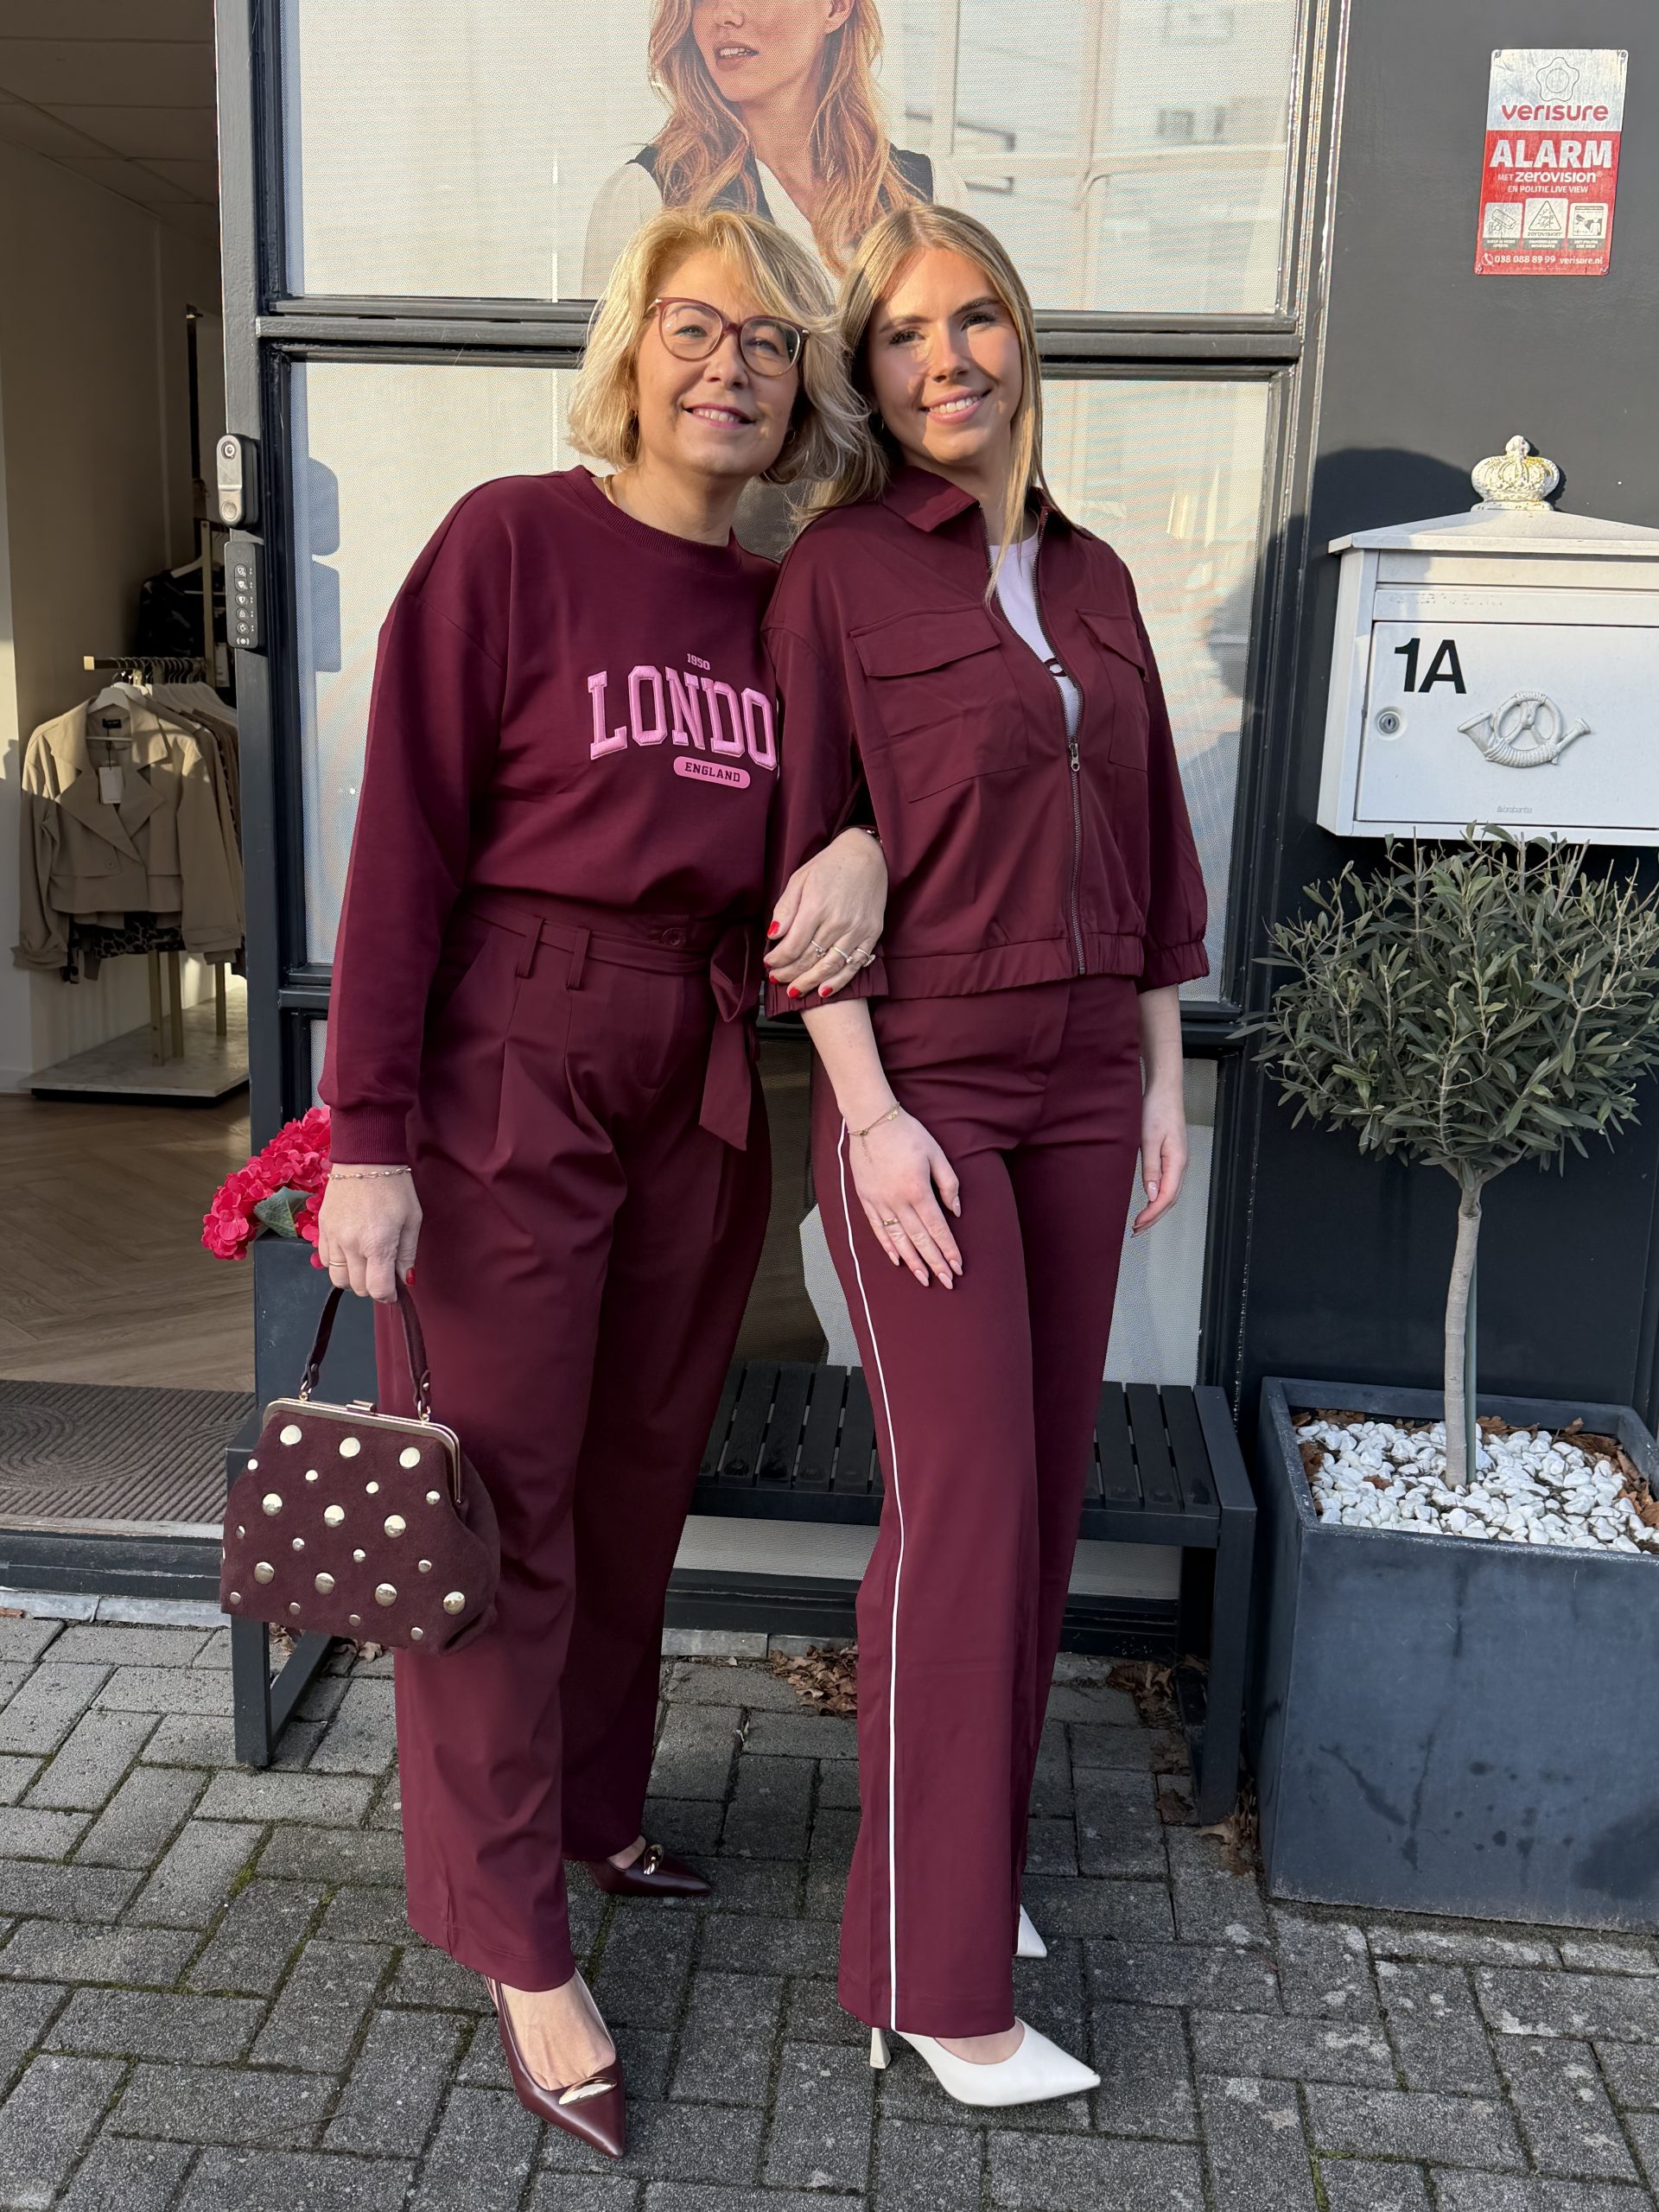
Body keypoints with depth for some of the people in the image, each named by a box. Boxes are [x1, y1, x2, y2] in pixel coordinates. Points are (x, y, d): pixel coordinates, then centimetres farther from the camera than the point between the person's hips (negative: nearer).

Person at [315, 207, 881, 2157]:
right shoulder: (510, 540, -7)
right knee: (498, 1508, 3)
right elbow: (404, 847, -10)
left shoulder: (783, 601, 9)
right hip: (510, 1069, -5)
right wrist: (369, 1136, -14)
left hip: (701, 1083, 6)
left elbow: (863, 773, 17)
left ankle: (592, 1810, 37)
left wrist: (864, 846, -9)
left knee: (637, 1486, 15)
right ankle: (517, 1942, 19)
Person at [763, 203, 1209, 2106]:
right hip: (920, 1083, -6)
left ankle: (966, 1841, 29)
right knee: (965, 1501, -6)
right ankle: (932, 1975, 8)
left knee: (1045, 1482, 10)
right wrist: (869, 1111, -15)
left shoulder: (1091, 578, 12)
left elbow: (1145, 842, 15)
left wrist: (1164, 1070, 12)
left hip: (1083, 1080, 6)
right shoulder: (837, 572, -5)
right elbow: (802, 861, -10)